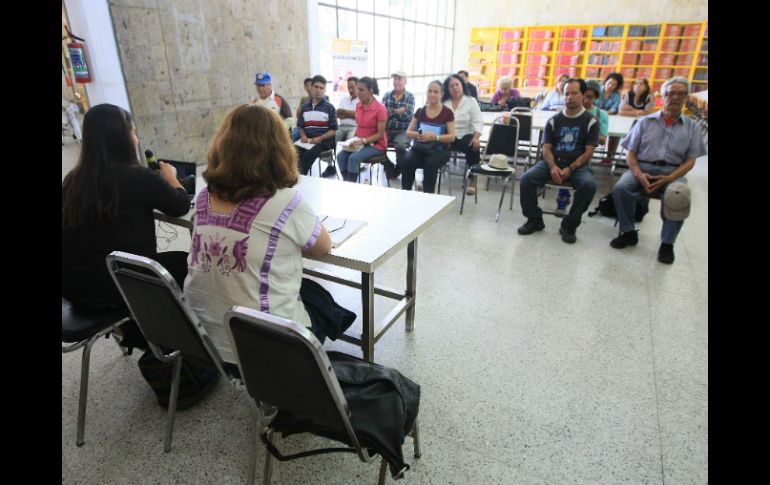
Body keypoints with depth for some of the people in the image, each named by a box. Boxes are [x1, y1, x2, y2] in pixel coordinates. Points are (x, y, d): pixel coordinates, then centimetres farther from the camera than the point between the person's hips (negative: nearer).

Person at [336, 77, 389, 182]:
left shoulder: (380, 108, -15)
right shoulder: (358, 105, 5)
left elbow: (380, 134, -15)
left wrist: (363, 141, -24)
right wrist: (355, 140, 0)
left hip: (376, 144, -6)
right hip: (360, 142, 6)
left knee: (354, 158, -30)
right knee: (340, 156, -19)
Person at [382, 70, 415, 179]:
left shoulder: (410, 96, 2)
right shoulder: (387, 95, 10)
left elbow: (408, 115, -12)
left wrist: (392, 112, -10)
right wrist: (398, 111, -12)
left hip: (403, 131, -3)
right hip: (387, 130, 3)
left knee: (400, 146, -33)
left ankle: (398, 170, -1)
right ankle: (389, 167, 1)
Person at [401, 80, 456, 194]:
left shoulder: (447, 112, 0)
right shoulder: (420, 111, 10)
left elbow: (452, 137, -7)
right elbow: (408, 132, 8)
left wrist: (434, 137, -24)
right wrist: (417, 135, -16)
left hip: (439, 150, -3)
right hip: (419, 148, 3)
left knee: (431, 163, -35)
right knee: (407, 161, -29)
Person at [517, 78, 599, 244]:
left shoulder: (590, 121, 3)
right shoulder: (554, 120, 10)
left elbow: (588, 152, -3)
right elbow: (546, 148, 3)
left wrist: (570, 169, -18)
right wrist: (553, 167, -17)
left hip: (577, 165, -2)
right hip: (553, 162, 2)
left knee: (589, 185, -34)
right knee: (526, 178, -25)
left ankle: (569, 225, -16)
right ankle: (534, 219, -7)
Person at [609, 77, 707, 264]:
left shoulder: (692, 127, 14)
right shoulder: (645, 122, 14)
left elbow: (690, 161, 6)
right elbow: (631, 154, 7)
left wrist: (669, 178, -13)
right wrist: (639, 175, -13)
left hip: (673, 172, 0)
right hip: (642, 168, 1)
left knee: (678, 197, -34)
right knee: (621, 188, -31)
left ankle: (667, 243, -15)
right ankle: (629, 232, -11)